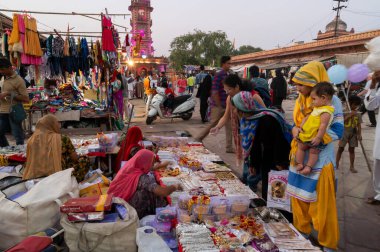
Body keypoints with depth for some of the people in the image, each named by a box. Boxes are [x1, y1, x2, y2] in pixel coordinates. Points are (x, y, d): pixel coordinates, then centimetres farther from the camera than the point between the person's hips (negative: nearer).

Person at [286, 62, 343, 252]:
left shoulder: (332, 101, -13)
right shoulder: (300, 100, 5)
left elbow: (337, 131, -15)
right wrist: (295, 130, -9)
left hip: (320, 160, -6)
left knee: (322, 203, 4)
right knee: (299, 197, 15)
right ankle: (302, 230, 36)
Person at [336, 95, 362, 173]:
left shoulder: (358, 115, 2)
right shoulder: (345, 112, -7)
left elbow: (359, 125, 2)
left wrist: (359, 134, -7)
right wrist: (349, 115, -22)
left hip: (353, 134, 3)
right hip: (344, 132, -3)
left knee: (352, 149, 7)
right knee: (341, 148, 6)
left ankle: (352, 166, 14)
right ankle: (336, 163, 19)